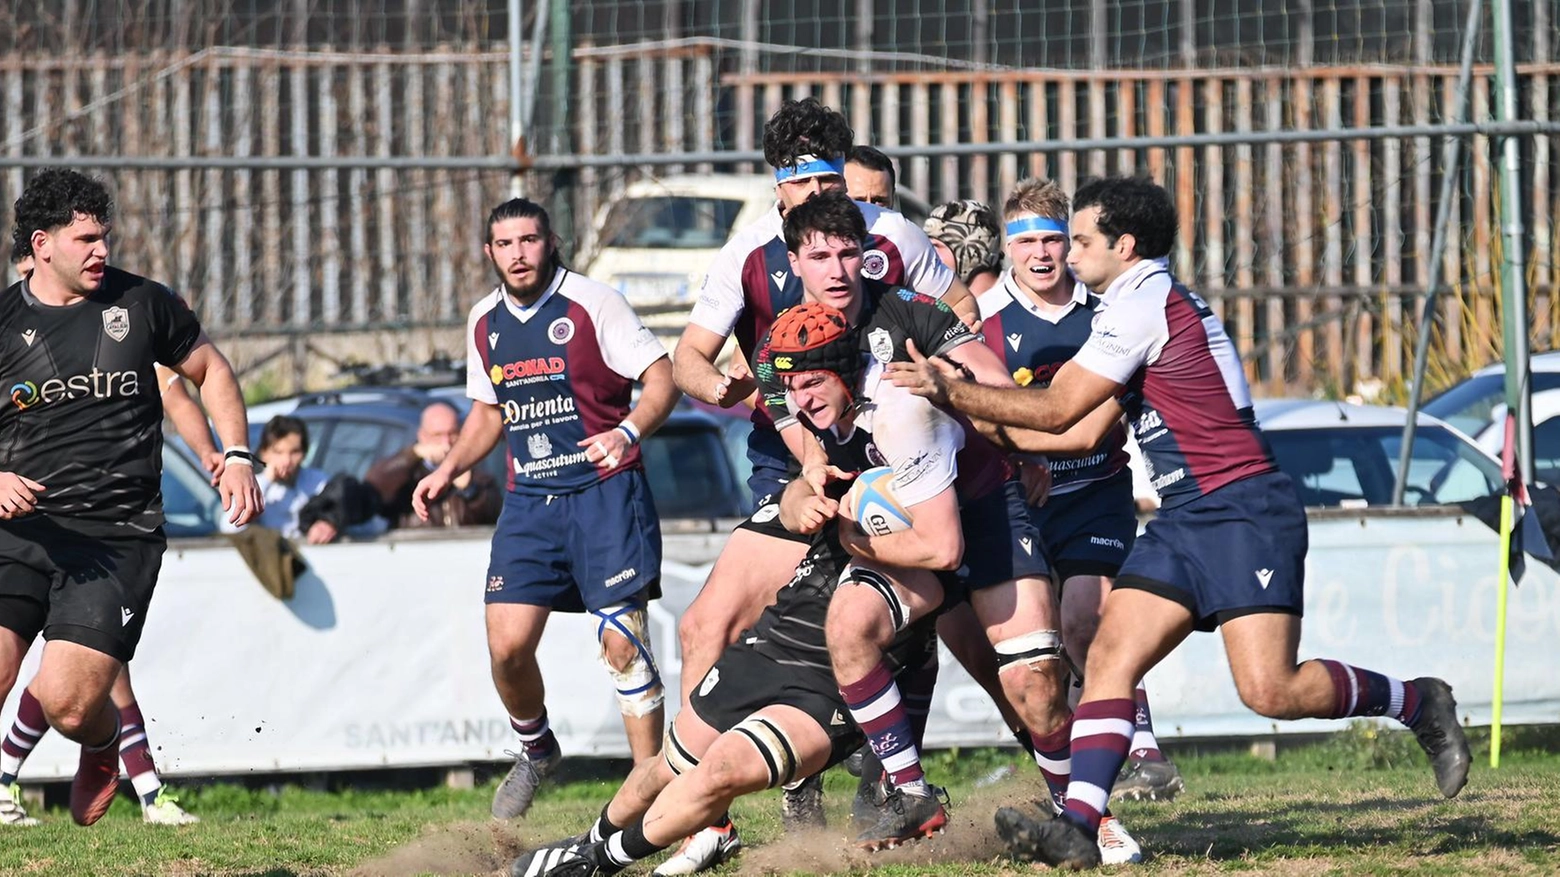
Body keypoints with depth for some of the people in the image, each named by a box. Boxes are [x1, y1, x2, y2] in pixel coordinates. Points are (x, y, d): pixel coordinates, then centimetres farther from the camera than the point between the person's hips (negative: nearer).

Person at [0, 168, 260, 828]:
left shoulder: (141, 304, 6)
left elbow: (208, 370, 22)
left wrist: (237, 457, 9)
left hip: (120, 536, -1)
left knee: (67, 704, -13)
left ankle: (104, 741, 23)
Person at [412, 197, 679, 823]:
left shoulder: (591, 304, -7)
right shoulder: (485, 323, 10)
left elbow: (662, 381, -8)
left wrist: (627, 432, -26)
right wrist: (448, 471, 11)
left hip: (603, 491, -5)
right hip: (529, 500, 5)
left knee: (622, 641, -12)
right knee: (507, 645, -5)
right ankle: (535, 750, 23)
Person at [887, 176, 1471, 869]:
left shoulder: (1144, 304, -12)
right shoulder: (1146, 302, 19)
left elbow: (1057, 410, -12)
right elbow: (1083, 422, 24)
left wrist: (952, 392, -7)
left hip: (1245, 513, -10)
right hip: (1184, 521, 10)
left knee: (1271, 691, -17)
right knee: (1110, 656, -7)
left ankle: (1416, 702, 6)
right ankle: (1078, 827, -17)